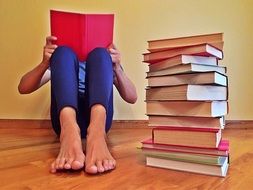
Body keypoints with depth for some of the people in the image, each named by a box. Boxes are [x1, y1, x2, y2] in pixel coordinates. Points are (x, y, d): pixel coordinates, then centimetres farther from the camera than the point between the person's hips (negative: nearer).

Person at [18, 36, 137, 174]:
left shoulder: (104, 58, 28)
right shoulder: (62, 58, 29)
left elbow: (132, 97, 12)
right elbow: (23, 88, 14)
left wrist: (117, 68, -6)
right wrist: (45, 63, -5)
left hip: (98, 119, 0)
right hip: (65, 119, 1)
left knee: (100, 54, -16)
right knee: (63, 52, -14)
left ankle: (96, 133, -43)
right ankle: (69, 132, -42)